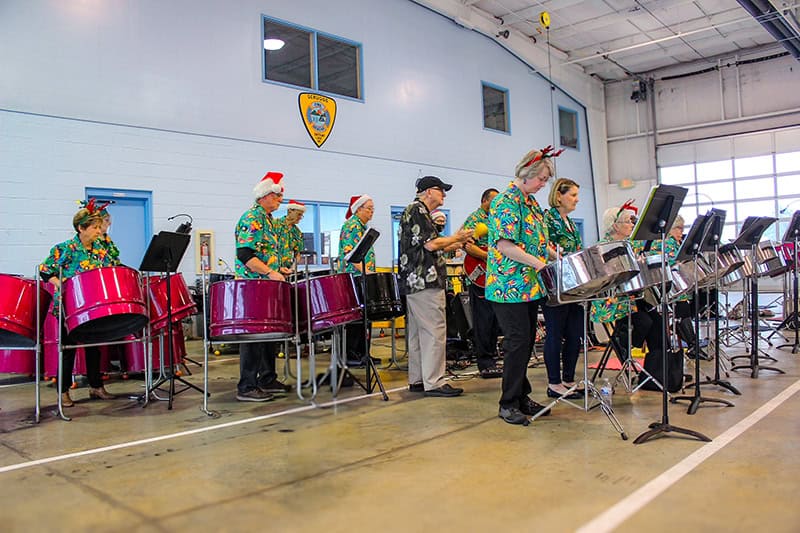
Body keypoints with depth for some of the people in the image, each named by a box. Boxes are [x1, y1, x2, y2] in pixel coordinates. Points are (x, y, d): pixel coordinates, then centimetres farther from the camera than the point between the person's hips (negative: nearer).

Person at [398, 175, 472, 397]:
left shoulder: (415, 211, 22)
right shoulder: (417, 211, -9)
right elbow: (431, 244, -18)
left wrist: (457, 243, 18)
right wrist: (456, 237, -3)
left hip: (414, 281, 11)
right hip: (425, 281, -11)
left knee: (417, 333, 11)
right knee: (435, 331, -9)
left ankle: (417, 380, 17)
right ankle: (434, 382, -6)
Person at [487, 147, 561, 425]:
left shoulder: (532, 202, 16)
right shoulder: (506, 201, -12)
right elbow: (505, 246, -22)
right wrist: (539, 263, -23)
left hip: (531, 286, 9)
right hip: (510, 286, -9)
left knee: (527, 340, 11)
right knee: (518, 341, -7)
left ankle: (521, 397, 22)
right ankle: (508, 404, 3)